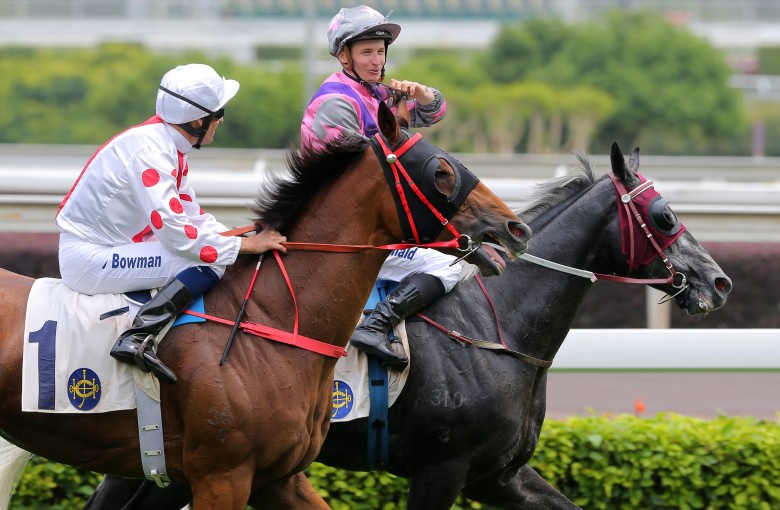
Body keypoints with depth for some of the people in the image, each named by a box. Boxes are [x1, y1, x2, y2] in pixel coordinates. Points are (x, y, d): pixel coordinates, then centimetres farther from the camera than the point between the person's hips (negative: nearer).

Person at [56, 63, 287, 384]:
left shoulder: (170, 147, 9)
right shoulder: (149, 149, -22)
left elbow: (192, 215, 16)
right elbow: (175, 231, -26)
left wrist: (252, 239, 5)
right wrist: (246, 245, -18)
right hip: (89, 260, -10)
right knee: (209, 263, -20)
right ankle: (137, 338, -25)